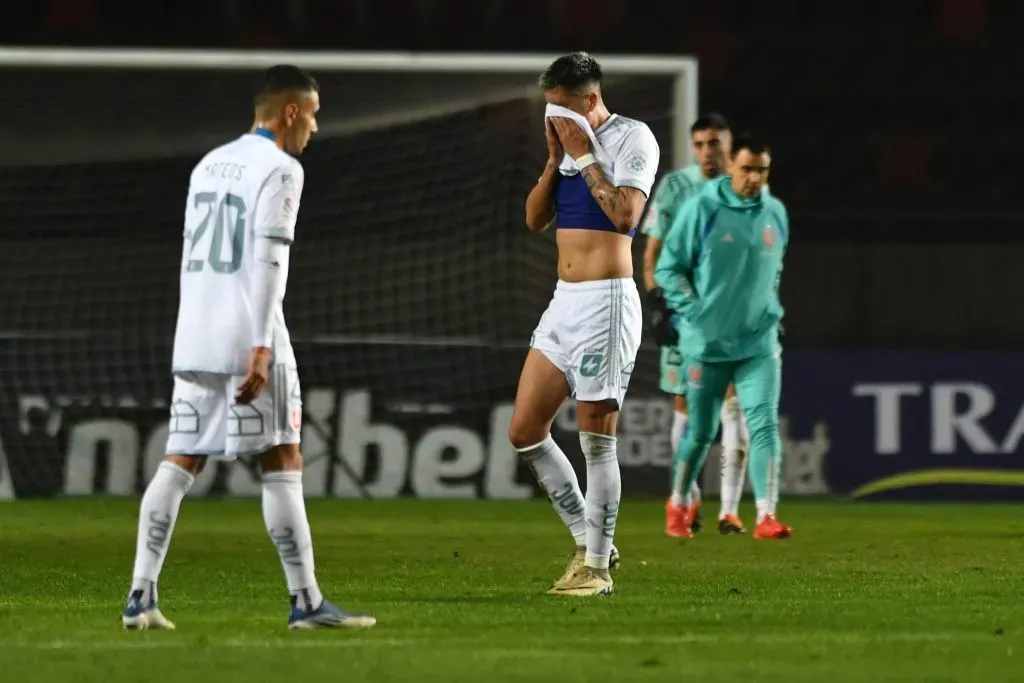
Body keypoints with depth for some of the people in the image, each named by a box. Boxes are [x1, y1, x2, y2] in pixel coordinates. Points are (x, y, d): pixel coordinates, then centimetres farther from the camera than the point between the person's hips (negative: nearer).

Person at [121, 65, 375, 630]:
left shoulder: (208, 165, 18)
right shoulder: (279, 169, -6)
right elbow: (267, 262, -15)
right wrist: (262, 349, -18)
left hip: (194, 341, 7)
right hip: (247, 337, -7)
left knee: (180, 463, 6)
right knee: (281, 463, -3)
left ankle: (141, 595, 0)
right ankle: (306, 601, -3)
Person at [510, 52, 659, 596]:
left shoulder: (632, 139, -6)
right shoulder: (569, 143, 16)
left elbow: (626, 214, -19)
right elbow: (535, 220, 13)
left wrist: (585, 157, -13)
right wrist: (556, 158, 1)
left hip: (606, 301, -8)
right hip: (563, 302, 8)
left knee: (596, 436, -7)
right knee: (525, 431, 5)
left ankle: (597, 565, 0)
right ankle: (587, 540, 16)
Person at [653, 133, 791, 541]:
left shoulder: (776, 213, 6)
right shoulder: (702, 209, -9)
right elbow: (668, 268, -4)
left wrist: (769, 311, 12)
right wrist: (693, 311, -11)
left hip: (759, 343, 3)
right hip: (706, 343, -3)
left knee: (764, 423, -12)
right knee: (701, 432, 7)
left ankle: (766, 516, -16)